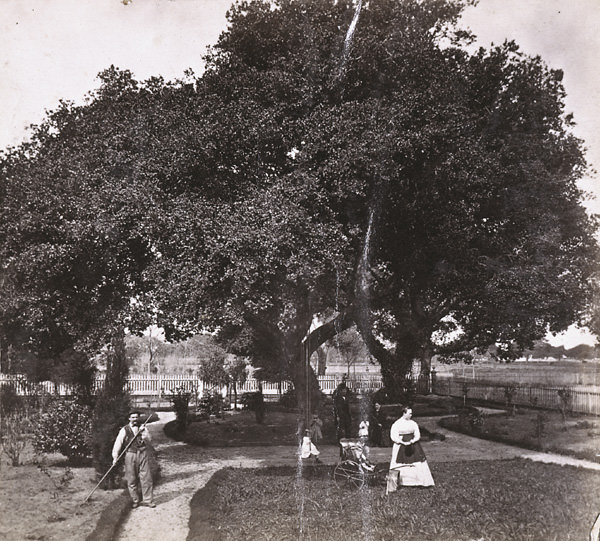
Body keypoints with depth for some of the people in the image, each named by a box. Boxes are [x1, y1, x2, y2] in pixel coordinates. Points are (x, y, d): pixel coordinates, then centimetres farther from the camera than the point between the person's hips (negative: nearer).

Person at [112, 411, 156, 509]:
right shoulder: (124, 430, 4)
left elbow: (149, 440, 1)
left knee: (146, 478, -1)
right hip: (130, 455, -1)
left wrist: (143, 433, -16)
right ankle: (135, 500, 18)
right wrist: (115, 457, -5)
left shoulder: (143, 428, 11)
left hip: (143, 454, 1)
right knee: (131, 479, 4)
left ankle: (147, 500, 7)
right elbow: (118, 443, 1)